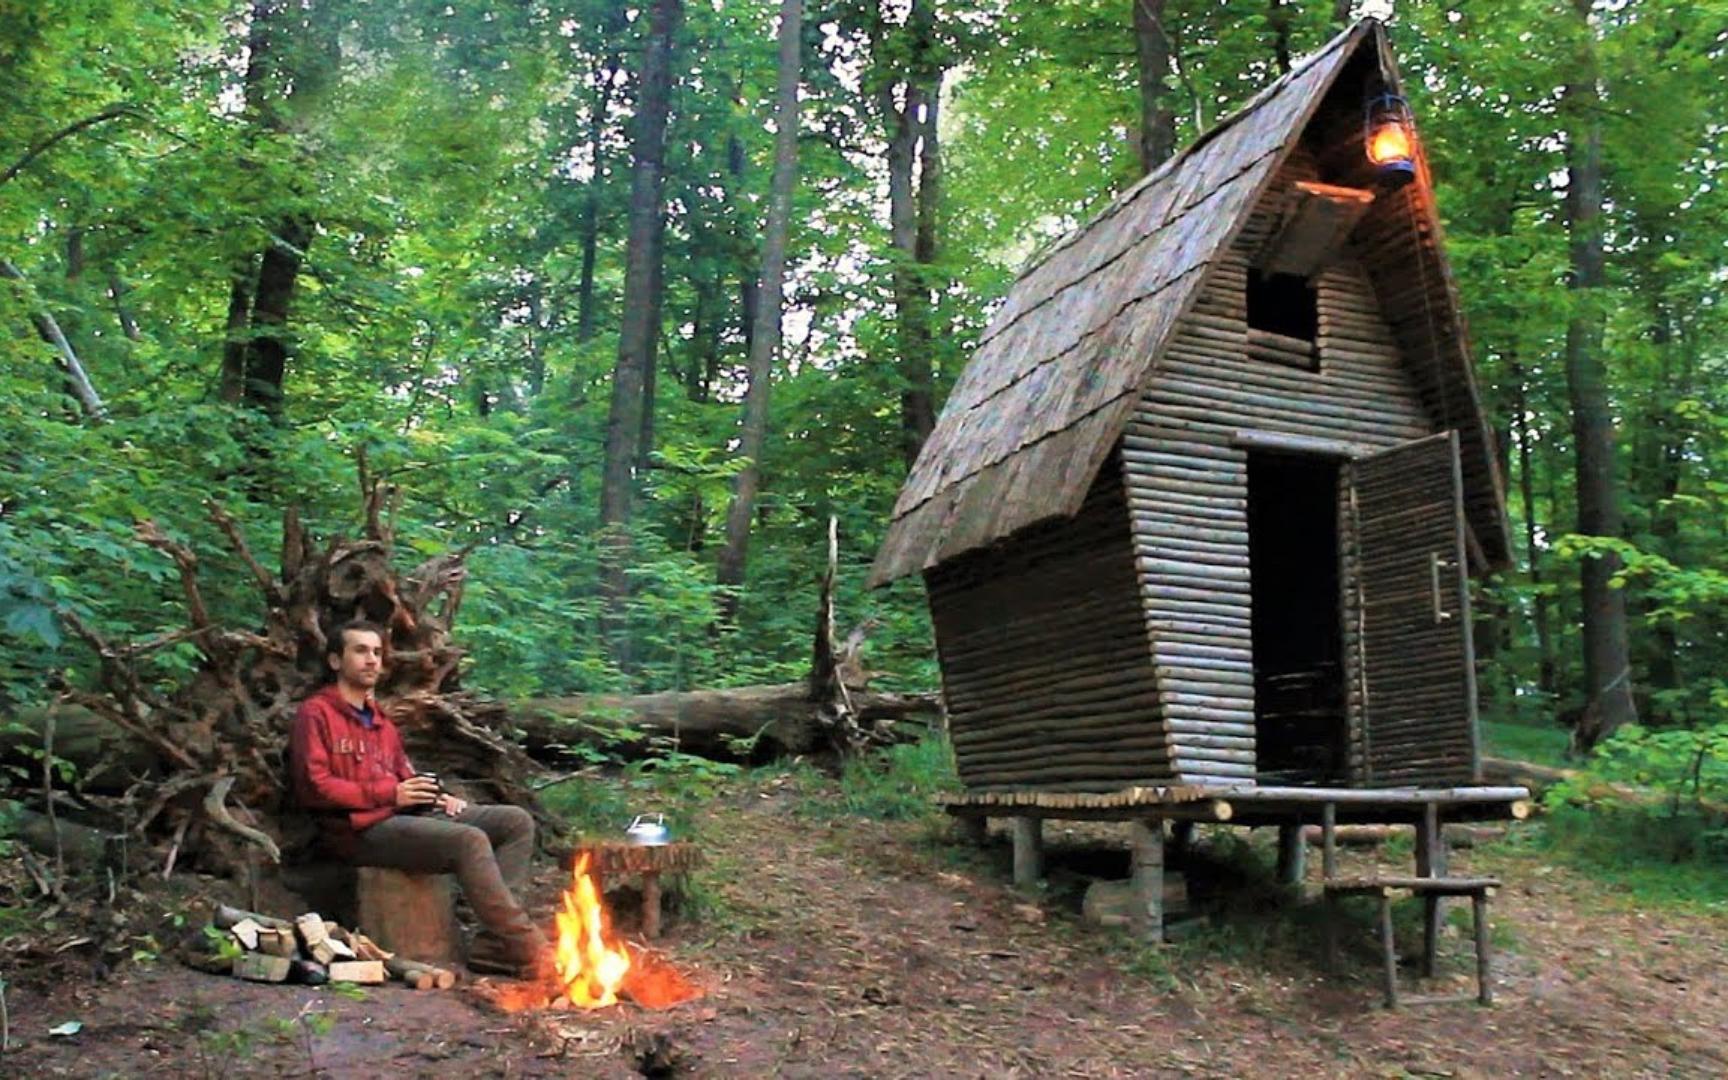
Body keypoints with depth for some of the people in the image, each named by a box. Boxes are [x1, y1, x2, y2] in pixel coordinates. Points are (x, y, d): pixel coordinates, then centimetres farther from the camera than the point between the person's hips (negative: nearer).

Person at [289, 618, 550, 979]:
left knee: (516, 822, -5)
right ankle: (528, 951, -27)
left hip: (405, 815, 9)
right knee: (469, 840, -30)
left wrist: (436, 795, 4)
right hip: (362, 829, -8)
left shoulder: (380, 719, 25)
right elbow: (313, 787, -10)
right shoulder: (316, 714, 1)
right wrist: (390, 794, -12)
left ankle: (494, 944, -19)